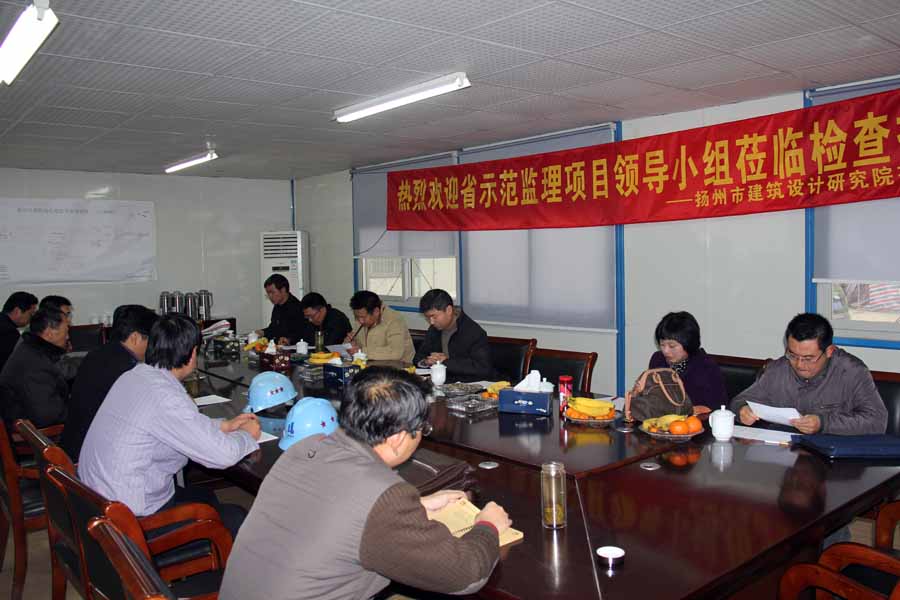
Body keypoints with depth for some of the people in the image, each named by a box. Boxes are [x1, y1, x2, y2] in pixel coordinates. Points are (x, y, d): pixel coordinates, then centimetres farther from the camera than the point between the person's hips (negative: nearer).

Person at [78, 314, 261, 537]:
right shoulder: (167, 397, -28)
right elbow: (222, 455, -24)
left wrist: (224, 426, 14)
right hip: (134, 517, -9)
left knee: (206, 497, 26)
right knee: (236, 518, 3)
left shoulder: (134, 376, 0)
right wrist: (247, 435, -4)